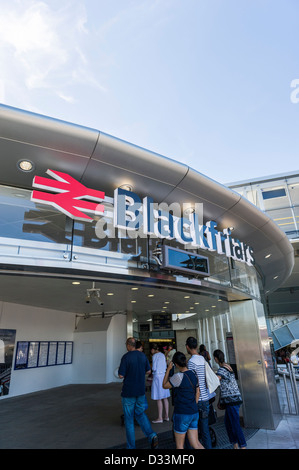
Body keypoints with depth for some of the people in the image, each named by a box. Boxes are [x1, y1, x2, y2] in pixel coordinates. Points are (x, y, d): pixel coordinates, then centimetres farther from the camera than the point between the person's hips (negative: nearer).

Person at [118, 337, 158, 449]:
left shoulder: (126, 357, -18)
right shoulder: (143, 355, 0)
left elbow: (121, 375, -18)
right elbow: (148, 370, 9)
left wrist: (128, 373, 3)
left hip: (128, 392, -5)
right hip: (141, 390, 5)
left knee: (129, 419, 10)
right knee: (140, 413, 22)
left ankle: (131, 446, 20)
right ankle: (151, 436, 4)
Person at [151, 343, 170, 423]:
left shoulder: (155, 356, -12)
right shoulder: (162, 355, 10)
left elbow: (154, 368, -14)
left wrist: (151, 366, 6)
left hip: (157, 377, -8)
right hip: (164, 376, 8)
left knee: (159, 398, 1)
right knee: (165, 397, 12)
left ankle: (160, 418, 7)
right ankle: (166, 416, 18)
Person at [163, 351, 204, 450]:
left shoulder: (178, 376, -21)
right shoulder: (193, 374, 1)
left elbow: (165, 386, -5)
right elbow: (197, 392, 12)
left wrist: (168, 369, -2)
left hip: (182, 414, -7)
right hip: (194, 413, 7)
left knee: (179, 445, 13)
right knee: (196, 444, 15)